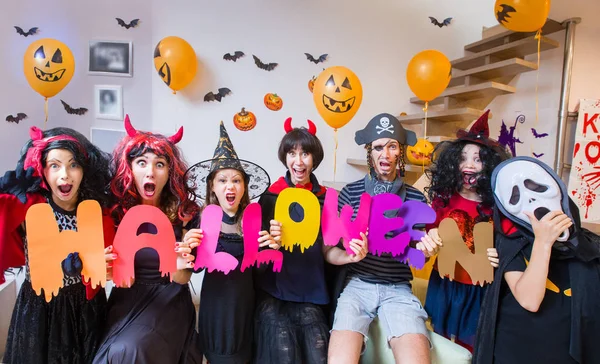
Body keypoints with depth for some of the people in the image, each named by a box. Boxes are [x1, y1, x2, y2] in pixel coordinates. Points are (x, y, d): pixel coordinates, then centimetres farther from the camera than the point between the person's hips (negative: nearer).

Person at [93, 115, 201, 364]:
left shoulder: (184, 212, -10)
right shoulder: (116, 210, -6)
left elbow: (181, 280, -8)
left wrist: (178, 267, -30)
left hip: (167, 301, -2)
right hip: (127, 301, 2)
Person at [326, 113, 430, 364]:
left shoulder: (416, 198, 3)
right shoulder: (350, 193, -2)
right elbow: (328, 251, 1)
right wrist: (349, 255, -20)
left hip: (398, 290, 1)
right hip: (357, 286, -1)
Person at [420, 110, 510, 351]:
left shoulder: (498, 206, -7)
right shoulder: (442, 198, -3)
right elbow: (430, 238, 1)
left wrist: (501, 257, -23)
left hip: (480, 289, -1)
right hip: (445, 284, 1)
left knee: (469, 348, 14)